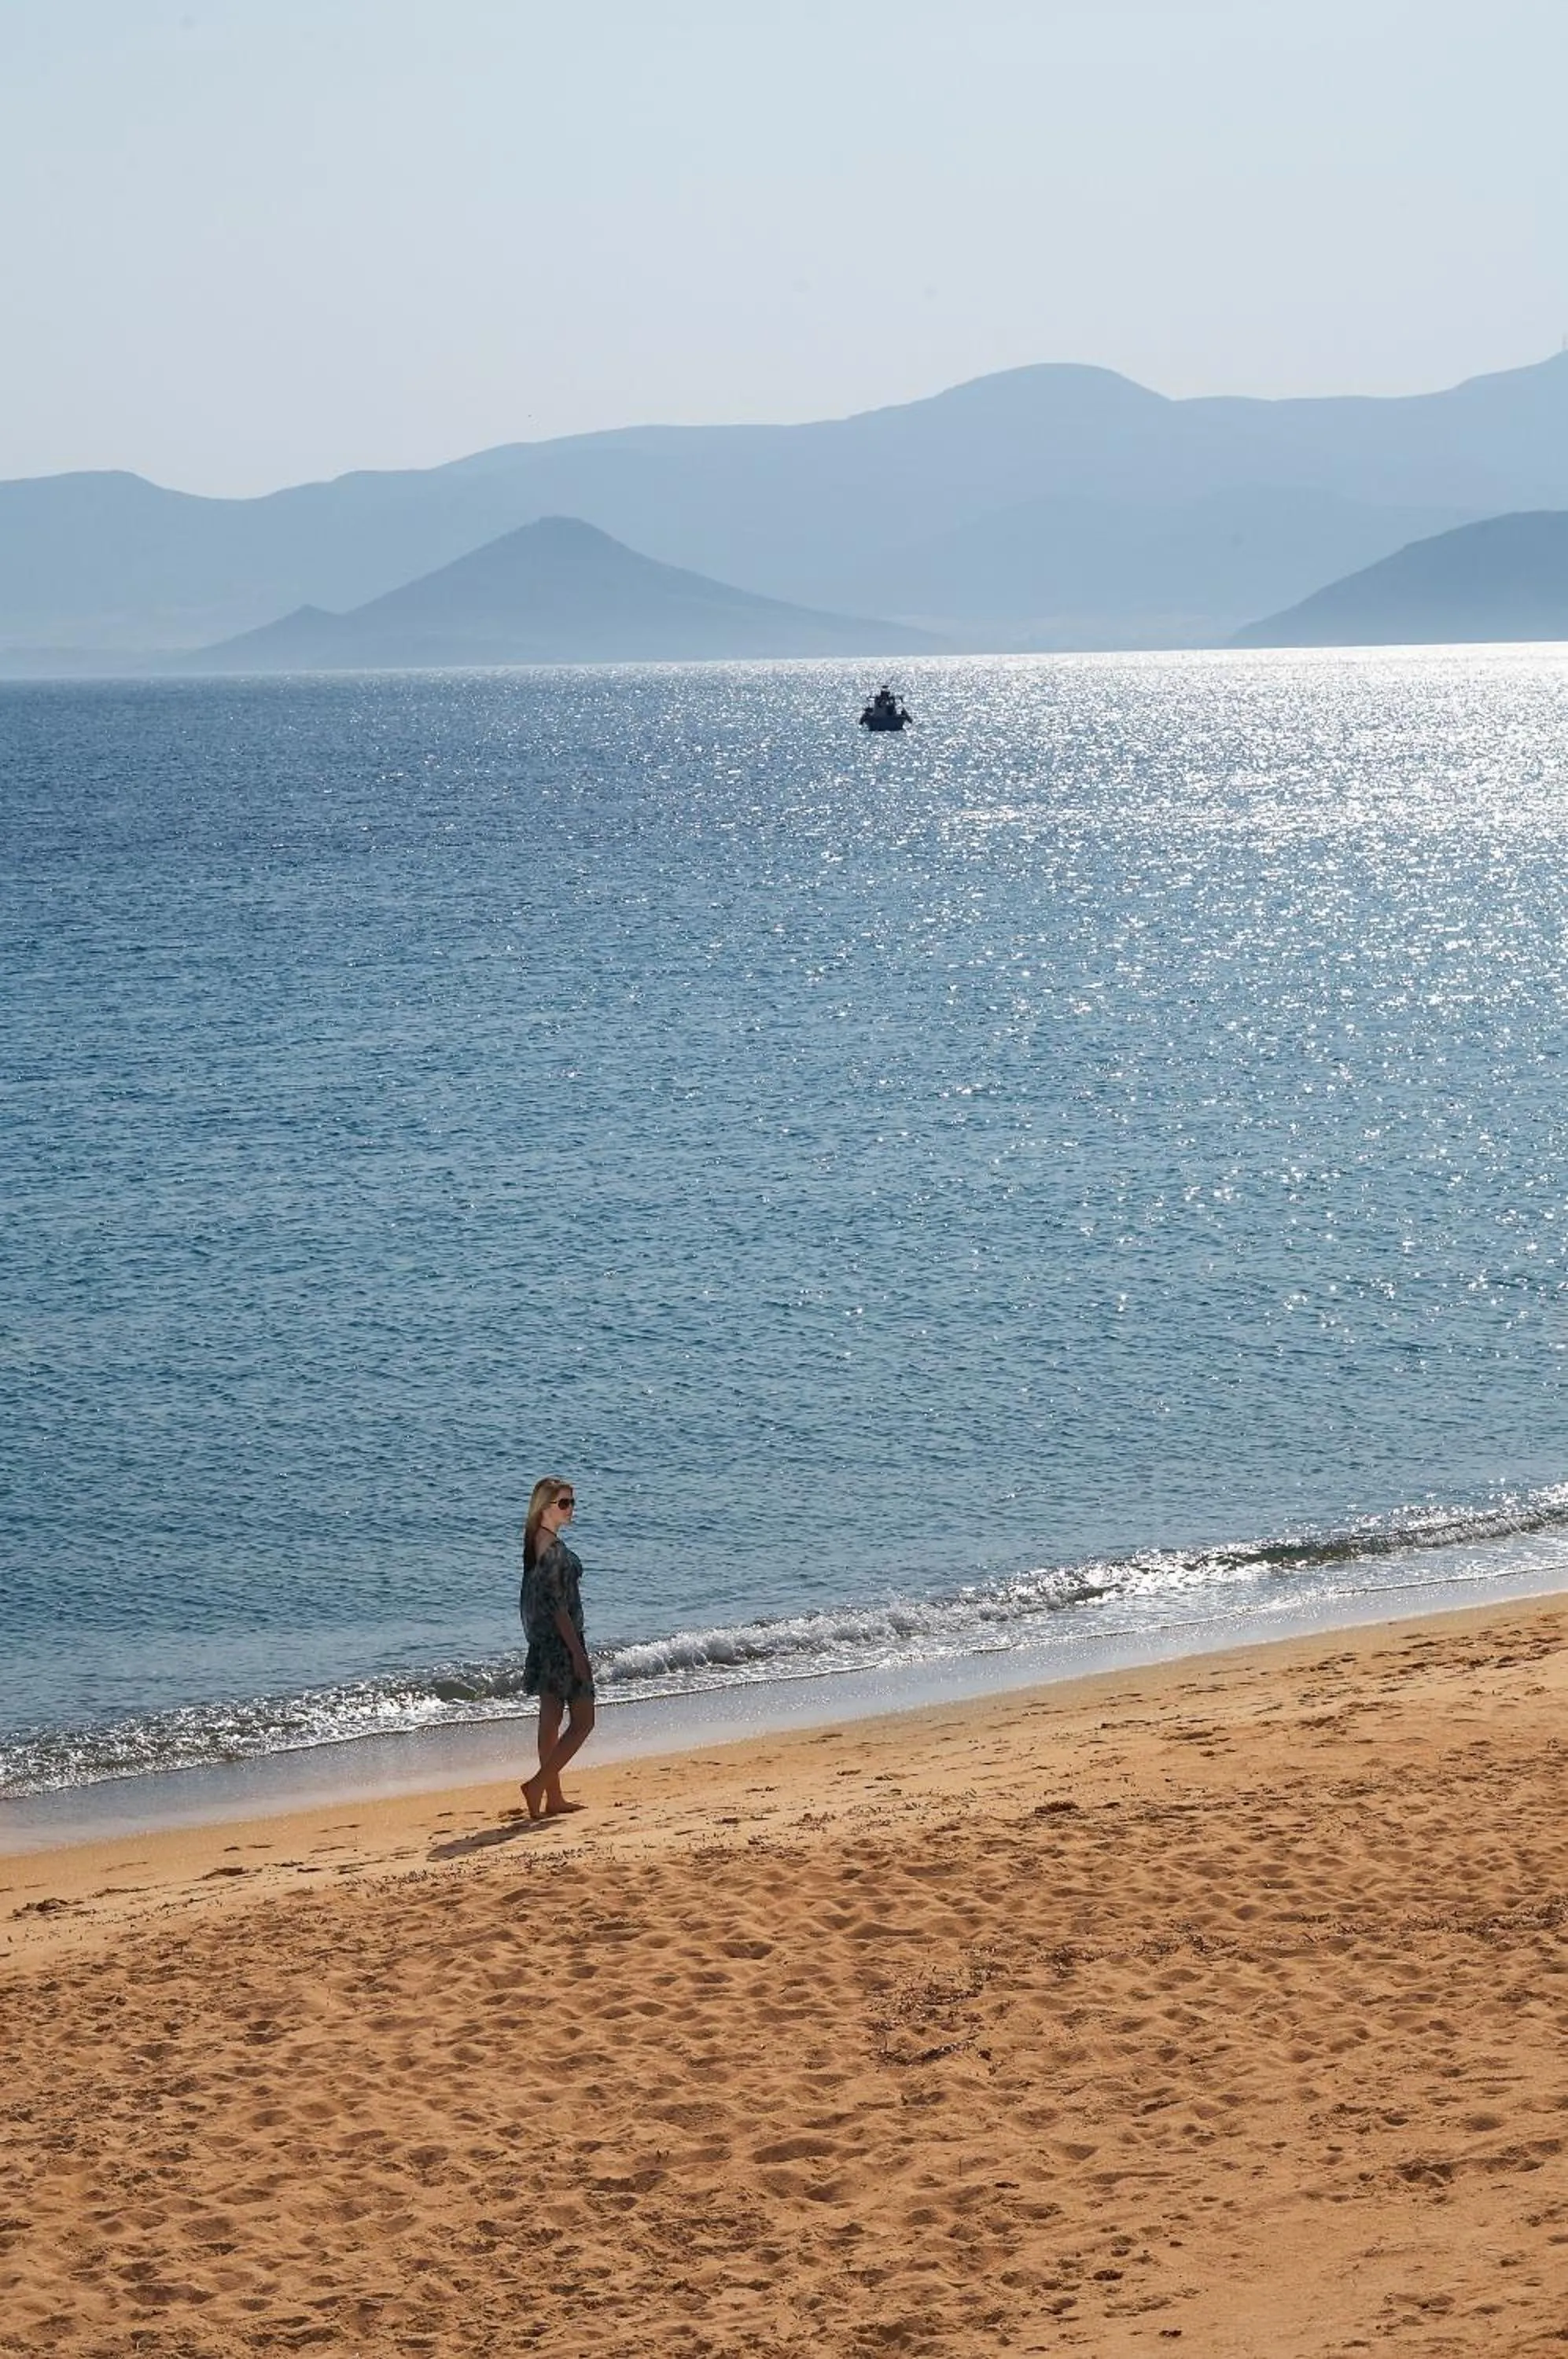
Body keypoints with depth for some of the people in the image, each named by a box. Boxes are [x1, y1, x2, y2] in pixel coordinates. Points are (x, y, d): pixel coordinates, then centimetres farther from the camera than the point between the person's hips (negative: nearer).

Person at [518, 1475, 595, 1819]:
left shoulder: (535, 1544, 10)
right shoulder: (554, 1548, -19)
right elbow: (557, 1604, -21)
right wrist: (578, 1652, -19)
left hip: (542, 1644, 10)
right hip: (561, 1643, -10)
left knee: (551, 1719, 12)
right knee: (582, 1721, -3)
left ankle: (553, 1798, 17)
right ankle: (538, 1785, -11)